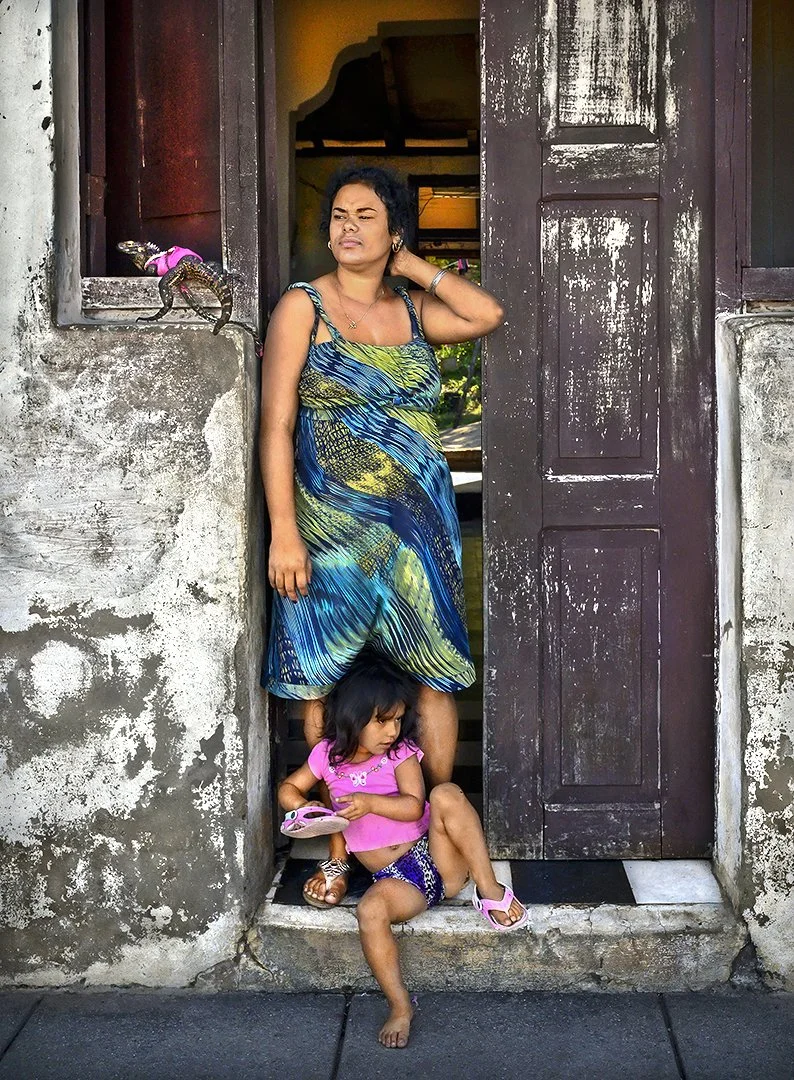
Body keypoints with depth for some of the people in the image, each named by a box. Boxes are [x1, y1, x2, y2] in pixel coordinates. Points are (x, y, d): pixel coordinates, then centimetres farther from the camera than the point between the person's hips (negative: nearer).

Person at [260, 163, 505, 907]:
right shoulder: (304, 306, 0)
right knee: (323, 686, 1)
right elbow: (275, 425, -6)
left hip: (419, 525, 3)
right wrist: (283, 533, -14)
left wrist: (413, 265, 3)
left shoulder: (413, 311, 12)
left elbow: (488, 314, -4)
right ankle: (337, 849, 13)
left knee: (436, 676, 5)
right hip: (331, 527, -3)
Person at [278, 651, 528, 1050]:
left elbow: (413, 806, -13)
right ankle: (399, 1006, -19)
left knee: (447, 794, -28)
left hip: (438, 859, 0)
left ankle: (490, 890, -23)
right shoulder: (328, 755, 7)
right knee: (370, 911, -35)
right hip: (394, 877, 0)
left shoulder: (401, 752, 1)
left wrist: (369, 802, -27)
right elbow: (288, 789, 20)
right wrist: (307, 809, -1)